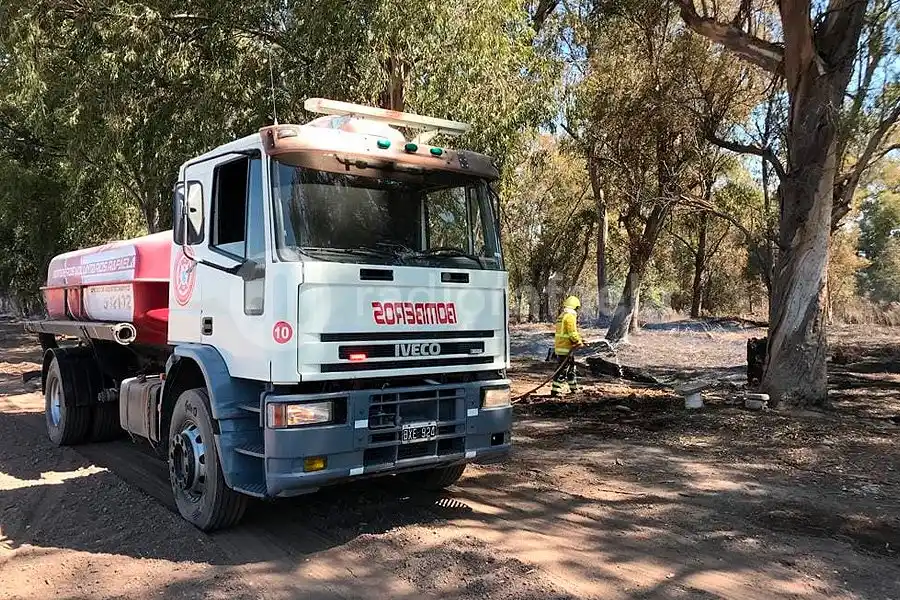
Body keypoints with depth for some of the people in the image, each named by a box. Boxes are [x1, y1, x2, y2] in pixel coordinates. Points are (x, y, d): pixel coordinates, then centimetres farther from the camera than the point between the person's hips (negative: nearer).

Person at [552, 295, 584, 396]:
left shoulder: (562, 316, 15)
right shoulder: (570, 316, -15)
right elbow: (572, 333, -20)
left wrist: (578, 339, 16)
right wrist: (579, 342, -4)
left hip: (559, 346, 10)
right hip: (566, 348, -10)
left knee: (571, 368, 20)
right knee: (562, 370, -5)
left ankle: (574, 388, 30)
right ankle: (555, 390, -4)